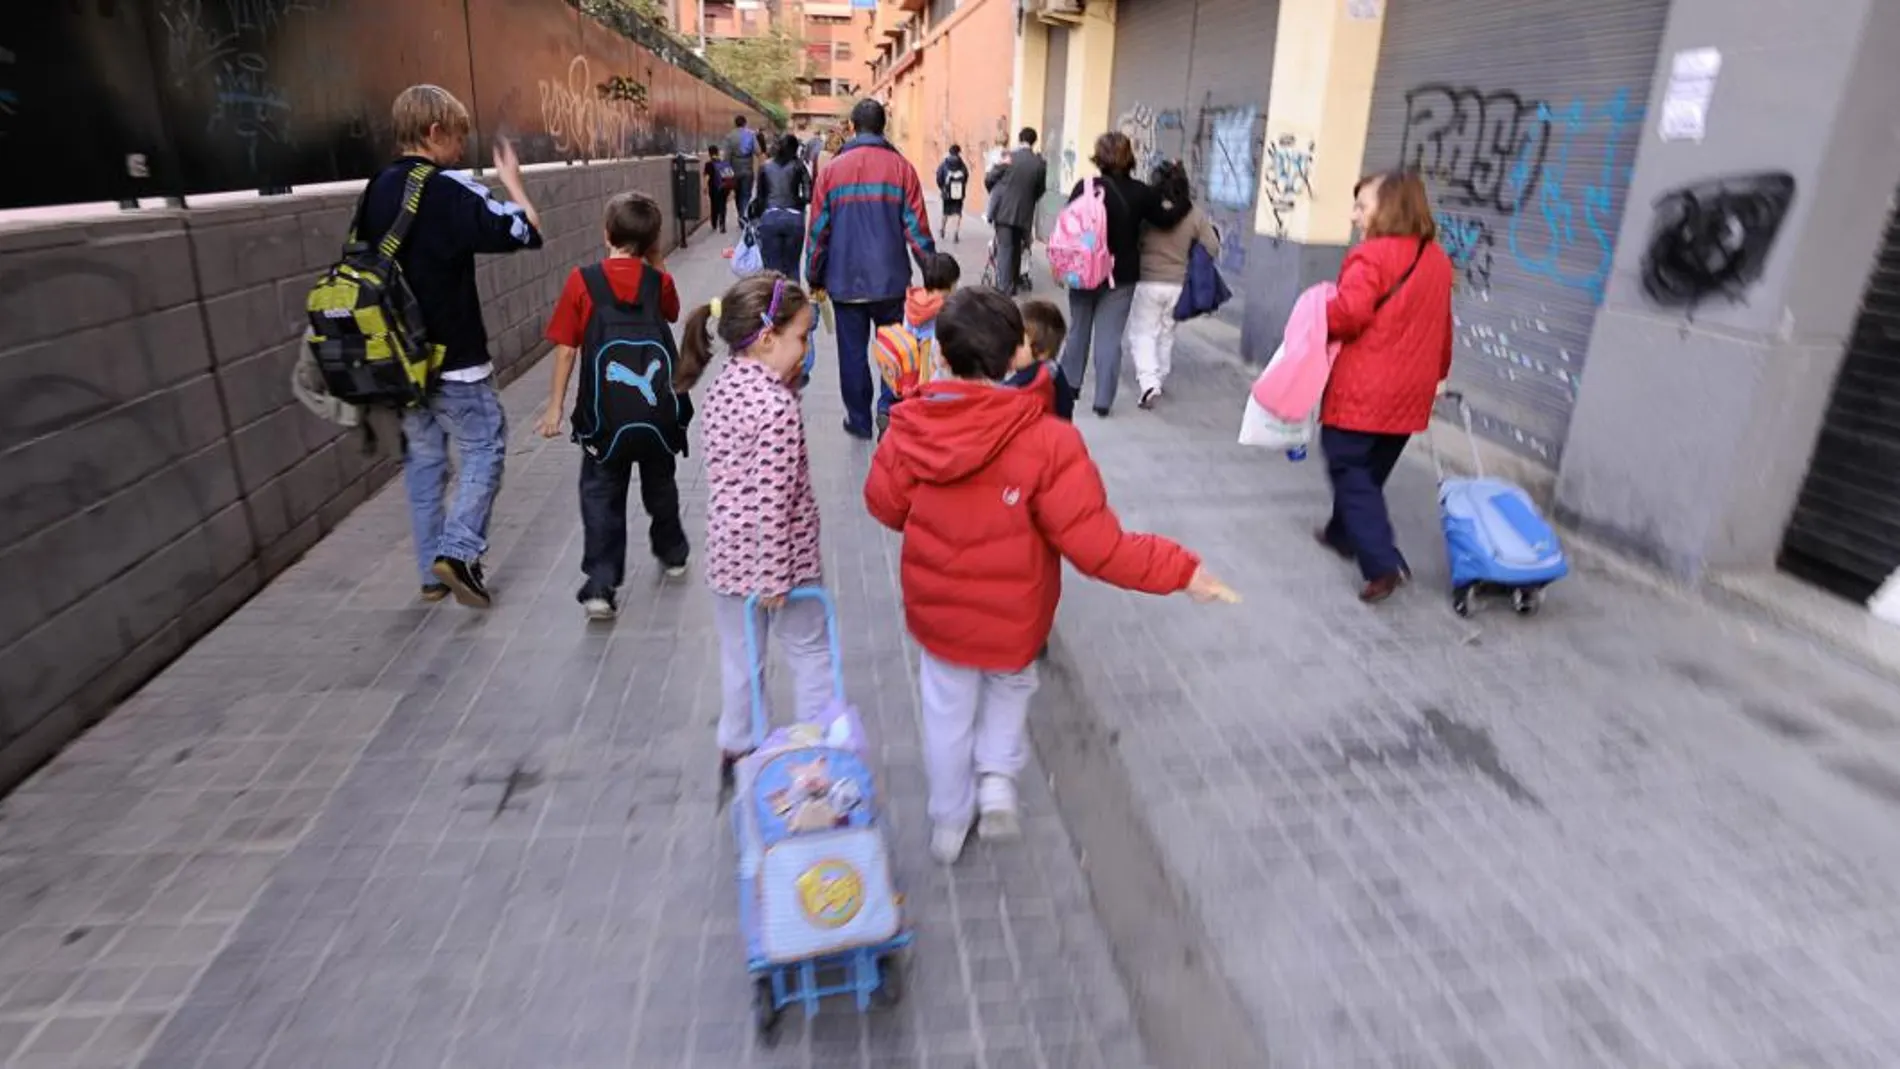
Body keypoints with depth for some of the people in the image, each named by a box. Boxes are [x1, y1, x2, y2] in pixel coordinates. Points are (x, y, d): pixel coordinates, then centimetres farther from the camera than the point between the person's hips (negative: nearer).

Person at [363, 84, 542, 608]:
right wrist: (512, 181, -1)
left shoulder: (376, 191, 8)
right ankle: (458, 550, -7)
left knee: (422, 457, 13)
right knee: (484, 446, 7)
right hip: (454, 358, -7)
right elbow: (526, 231, -16)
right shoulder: (451, 189, -15)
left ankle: (432, 570, 19)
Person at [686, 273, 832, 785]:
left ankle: (735, 749, 35)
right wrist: (774, 575, -19)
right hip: (777, 553, -7)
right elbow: (771, 498, -25)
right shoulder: (779, 406, -24)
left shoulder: (724, 383, 1)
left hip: (728, 549, 7)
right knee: (810, 651, 13)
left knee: (739, 654, 20)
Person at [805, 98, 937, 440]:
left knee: (853, 352, 9)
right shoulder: (901, 167, -2)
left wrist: (815, 278, 10)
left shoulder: (832, 169, 0)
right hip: (891, 279, 0)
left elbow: (818, 229, 1)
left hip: (845, 281, 0)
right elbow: (917, 226, -4)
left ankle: (859, 421, 16)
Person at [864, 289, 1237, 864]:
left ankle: (949, 822, 41)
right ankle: (997, 776, 21)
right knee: (1010, 685, 32)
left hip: (935, 612, 2)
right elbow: (1096, 546, -25)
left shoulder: (910, 427, -17)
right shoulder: (1049, 440, -27)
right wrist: (1181, 569, -13)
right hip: (1012, 621, -2)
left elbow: (885, 504, -1)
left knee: (947, 715, 23)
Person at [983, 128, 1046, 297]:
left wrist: (996, 194, 20)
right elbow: (1040, 190, 7)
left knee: (1004, 249, -2)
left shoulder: (1009, 157, -7)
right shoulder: (1040, 163, -2)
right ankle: (1012, 285, 24)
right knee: (1016, 249, 16)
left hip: (1004, 210, -2)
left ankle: (1004, 290, -9)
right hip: (1024, 213, 2)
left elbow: (988, 180, 0)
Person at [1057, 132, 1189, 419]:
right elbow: (1166, 219, 7)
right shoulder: (1141, 192, -4)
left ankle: (1069, 384, 29)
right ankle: (1103, 400, 2)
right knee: (1109, 338, 3)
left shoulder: (1085, 187, -9)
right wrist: (1185, 202, 26)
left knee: (1078, 329, 16)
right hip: (1122, 276, 0)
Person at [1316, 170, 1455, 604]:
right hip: (1410, 391, 8)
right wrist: (1437, 374, 31)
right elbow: (1441, 326, 20)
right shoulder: (1438, 260, 12)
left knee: (1349, 469, 0)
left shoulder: (1372, 256, -15)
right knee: (1369, 470, 20)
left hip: (1363, 390, -8)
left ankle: (1384, 563, -9)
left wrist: (1315, 327, -5)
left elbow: (1348, 314, -25)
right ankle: (1343, 533, 36)